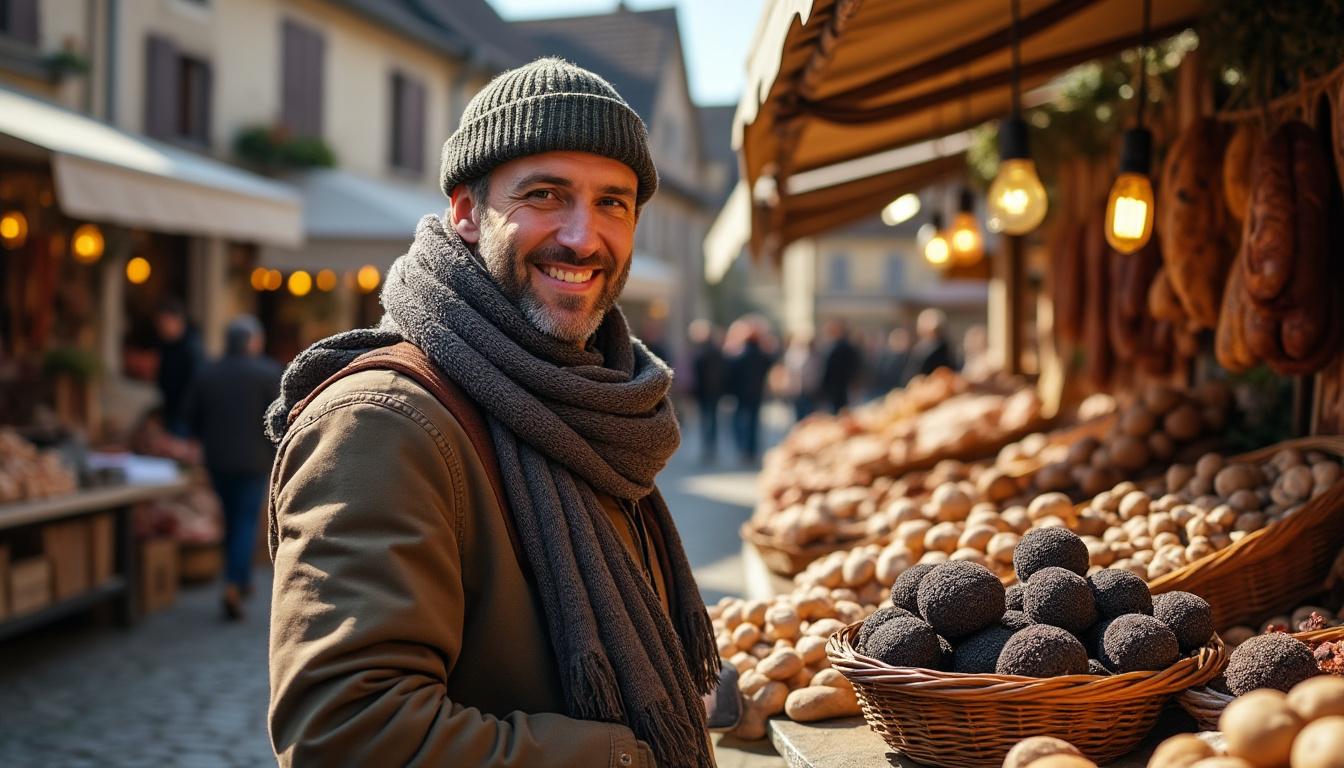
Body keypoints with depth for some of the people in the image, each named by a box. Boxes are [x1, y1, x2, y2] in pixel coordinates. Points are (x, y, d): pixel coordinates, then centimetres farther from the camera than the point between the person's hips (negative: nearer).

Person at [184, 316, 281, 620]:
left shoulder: (206, 374, 2)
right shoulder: (268, 373, -10)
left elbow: (191, 416, 4)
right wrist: (278, 453, 0)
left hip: (217, 460, 4)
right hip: (253, 461, -4)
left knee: (232, 520, 18)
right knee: (247, 523, 0)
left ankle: (242, 581, 27)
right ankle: (233, 588, -11)